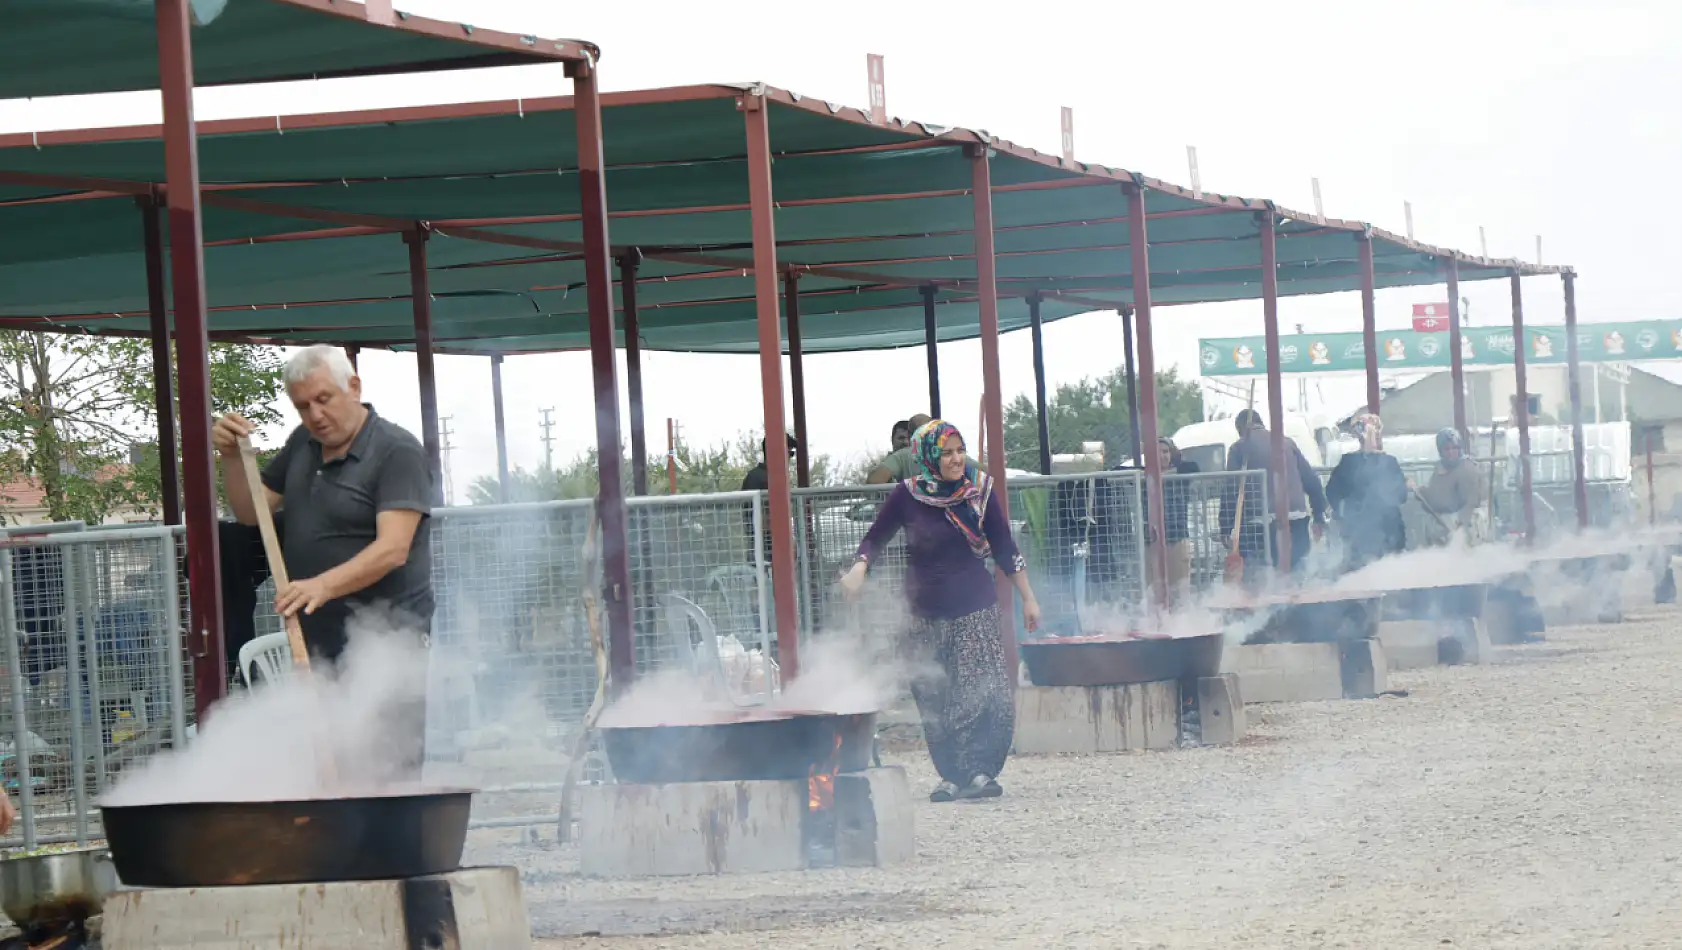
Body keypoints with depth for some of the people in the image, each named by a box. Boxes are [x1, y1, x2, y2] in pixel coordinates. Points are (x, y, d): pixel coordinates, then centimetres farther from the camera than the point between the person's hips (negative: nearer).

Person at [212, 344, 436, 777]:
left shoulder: (398, 452, -10)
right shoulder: (302, 445, 15)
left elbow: (392, 549, -21)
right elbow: (251, 511, 23)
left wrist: (324, 585, -35)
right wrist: (231, 457, 4)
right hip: (317, 644, 7)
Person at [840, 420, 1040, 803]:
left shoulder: (980, 490, -3)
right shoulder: (907, 495, -6)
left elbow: (1005, 548, 5)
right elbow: (875, 538, 4)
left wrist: (1028, 598, 8)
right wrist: (858, 569, -16)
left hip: (976, 608, 0)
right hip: (927, 614, 0)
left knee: (989, 695, -12)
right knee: (935, 700, 1)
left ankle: (981, 771, -8)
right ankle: (951, 776, 9)